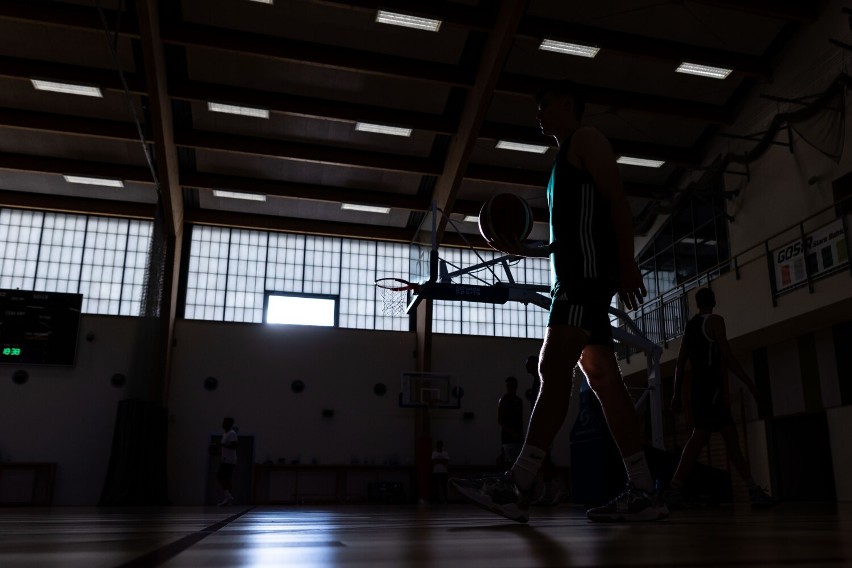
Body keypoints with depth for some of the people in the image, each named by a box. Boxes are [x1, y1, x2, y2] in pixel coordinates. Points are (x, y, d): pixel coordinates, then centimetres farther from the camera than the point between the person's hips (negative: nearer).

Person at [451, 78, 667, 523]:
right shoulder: (564, 159, 31)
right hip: (574, 275, 10)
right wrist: (525, 250, 18)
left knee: (554, 367, -19)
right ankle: (643, 491, 2)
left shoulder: (585, 138, 4)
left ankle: (516, 487, -23)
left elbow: (617, 201, -9)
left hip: (589, 270, -10)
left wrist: (627, 265, -18)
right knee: (602, 378, 2)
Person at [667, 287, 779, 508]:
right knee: (700, 436, -16)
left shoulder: (689, 327, 21)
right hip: (712, 385, -8)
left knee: (730, 437, 7)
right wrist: (750, 384, -8)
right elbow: (727, 357, -11)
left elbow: (680, 364, 17)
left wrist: (677, 394, 17)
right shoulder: (715, 320, 0)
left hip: (699, 387, 8)